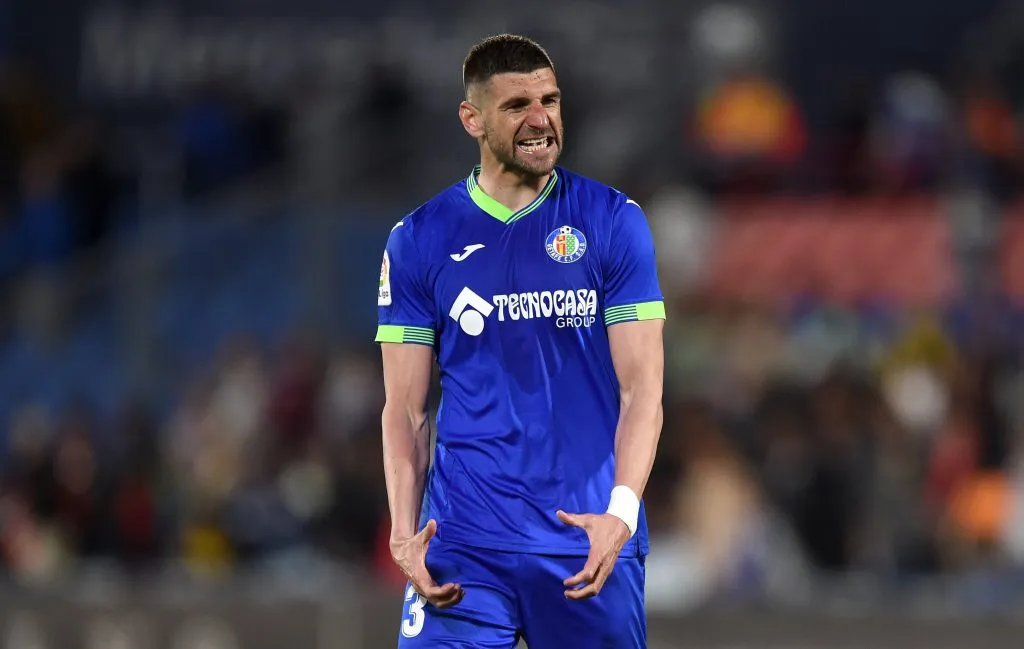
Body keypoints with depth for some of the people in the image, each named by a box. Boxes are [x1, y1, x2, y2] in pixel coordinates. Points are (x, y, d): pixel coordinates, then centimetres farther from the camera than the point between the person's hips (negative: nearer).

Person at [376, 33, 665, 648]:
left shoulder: (615, 222, 3)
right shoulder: (419, 240, 5)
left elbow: (642, 388, -2)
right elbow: (405, 409, 6)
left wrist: (622, 511, -17)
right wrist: (404, 532, -8)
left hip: (591, 542, 0)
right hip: (463, 544, 0)